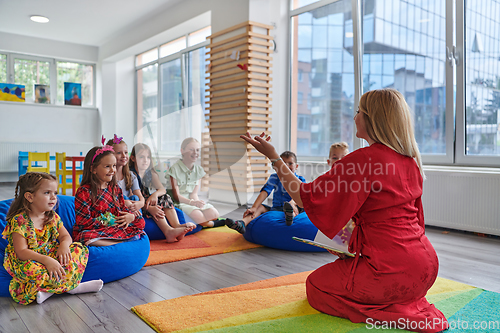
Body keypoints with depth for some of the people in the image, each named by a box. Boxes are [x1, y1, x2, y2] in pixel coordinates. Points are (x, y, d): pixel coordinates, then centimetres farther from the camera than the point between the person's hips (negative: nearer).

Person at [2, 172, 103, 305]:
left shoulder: (52, 217, 3)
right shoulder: (19, 220, -18)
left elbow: (66, 236, 5)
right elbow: (21, 252, -23)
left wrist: (64, 245, -22)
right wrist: (46, 260, -35)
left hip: (50, 256, 7)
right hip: (26, 261, -7)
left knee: (79, 249, -9)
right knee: (33, 271, -40)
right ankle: (72, 286, -21)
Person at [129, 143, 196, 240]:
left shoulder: (151, 173, 11)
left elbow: (162, 189, -4)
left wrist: (155, 194, -31)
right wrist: (149, 208, -36)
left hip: (148, 201, 6)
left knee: (165, 197, -18)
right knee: (152, 203, -32)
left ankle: (176, 225, -39)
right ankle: (167, 230, -52)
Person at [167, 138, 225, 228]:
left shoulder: (198, 170, 8)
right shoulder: (175, 169, -10)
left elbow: (194, 193, 1)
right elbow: (176, 195, -14)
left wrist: (197, 202, -23)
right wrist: (192, 202, -29)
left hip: (193, 200, 6)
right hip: (180, 203, -5)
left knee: (214, 214, -18)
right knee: (199, 217, -27)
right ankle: (214, 224, 0)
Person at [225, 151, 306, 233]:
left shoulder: (300, 181, 2)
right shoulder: (275, 178, 7)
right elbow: (265, 192, -6)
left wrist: (292, 203, -44)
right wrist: (254, 207, -22)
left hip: (295, 209, -3)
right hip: (276, 209, 3)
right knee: (260, 207, -20)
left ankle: (290, 216, -72)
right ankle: (242, 224, -44)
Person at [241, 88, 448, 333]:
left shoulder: (364, 159, -19)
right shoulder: (410, 160, 6)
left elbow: (306, 198, -15)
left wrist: (273, 157, -9)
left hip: (391, 271, -9)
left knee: (316, 284, 12)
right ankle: (412, 307, 12)